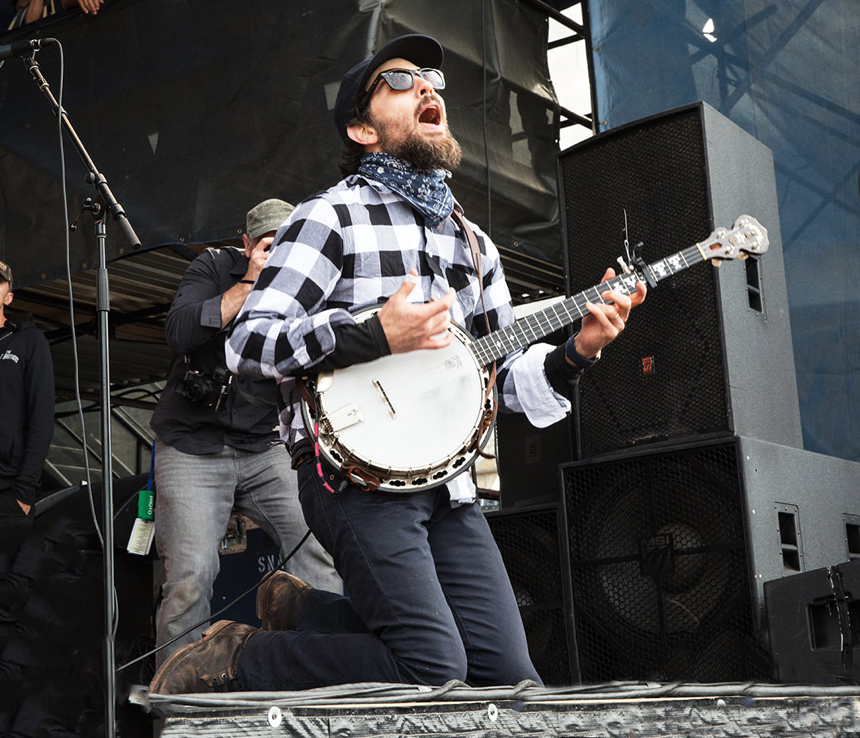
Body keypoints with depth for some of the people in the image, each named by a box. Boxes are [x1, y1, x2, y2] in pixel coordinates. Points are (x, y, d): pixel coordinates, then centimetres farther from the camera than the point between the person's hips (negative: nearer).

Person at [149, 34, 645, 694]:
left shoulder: (473, 243, 18)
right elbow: (247, 343, -11)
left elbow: (505, 375, 18)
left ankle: (305, 610, 15)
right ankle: (236, 659, 2)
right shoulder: (331, 217, -3)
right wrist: (377, 337, -21)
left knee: (506, 673, 1)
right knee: (434, 668, -16)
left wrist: (575, 353, -1)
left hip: (447, 481, 7)